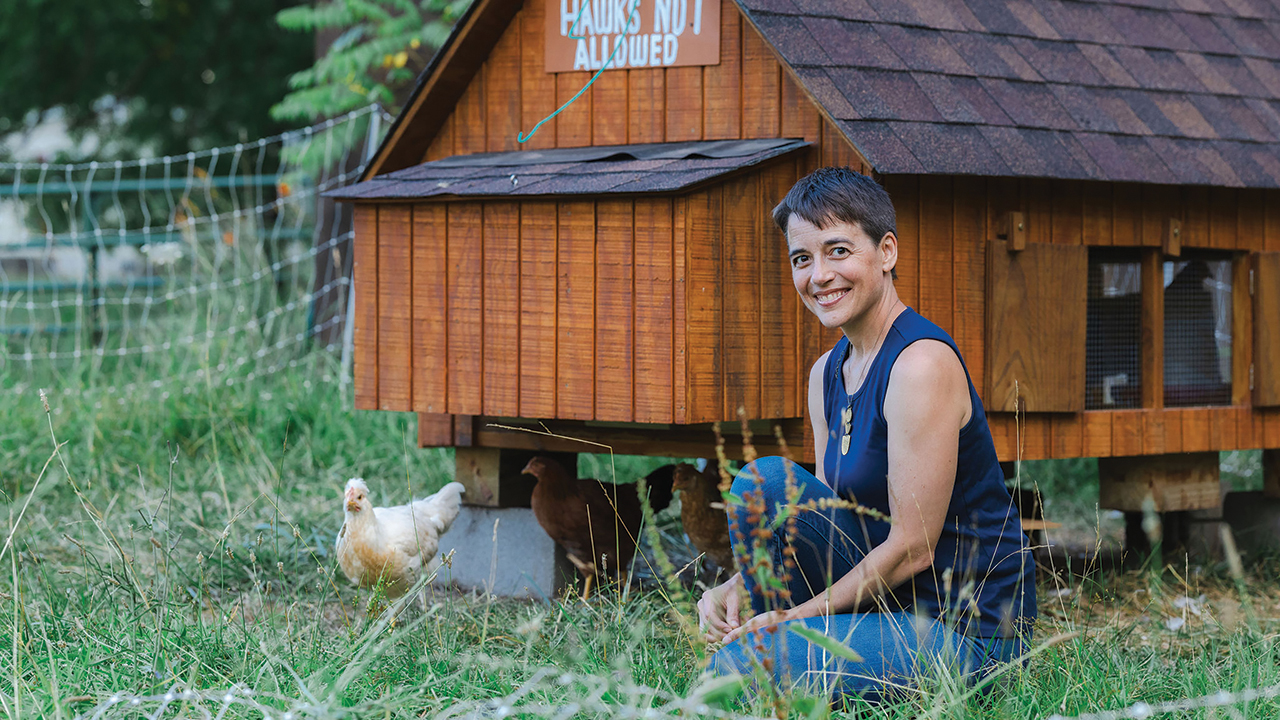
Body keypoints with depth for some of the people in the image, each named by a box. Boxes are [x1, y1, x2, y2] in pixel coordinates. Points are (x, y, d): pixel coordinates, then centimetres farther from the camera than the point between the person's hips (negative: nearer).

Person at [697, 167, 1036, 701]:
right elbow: (828, 516, 12)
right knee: (766, 481, -7)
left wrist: (795, 616, -14)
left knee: (741, 665, -22)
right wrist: (738, 587, -5)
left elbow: (913, 548, -20)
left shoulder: (923, 364, -19)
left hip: (967, 631, -8)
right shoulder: (828, 374, 9)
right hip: (895, 598, 9)